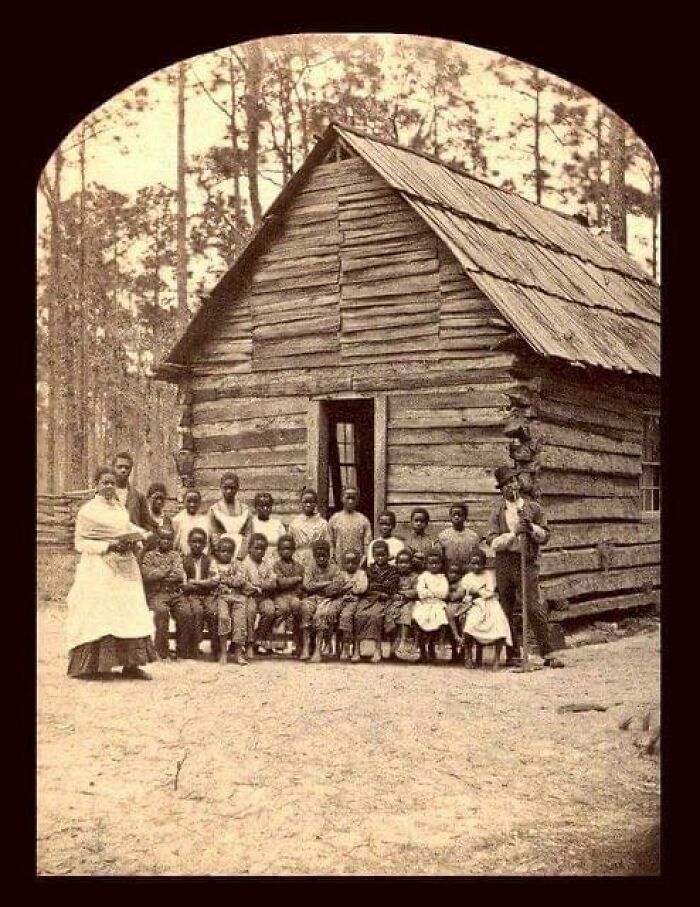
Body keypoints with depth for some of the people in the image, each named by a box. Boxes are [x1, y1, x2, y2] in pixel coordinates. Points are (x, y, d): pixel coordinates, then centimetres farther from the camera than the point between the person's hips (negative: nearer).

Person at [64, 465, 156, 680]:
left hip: (125, 568, 5)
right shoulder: (88, 510, -1)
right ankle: (92, 665, -1)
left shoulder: (121, 509, 16)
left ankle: (130, 664, 2)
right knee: (98, 615, -7)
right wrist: (109, 546, -16)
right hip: (99, 568, -5)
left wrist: (132, 543, 0)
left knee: (130, 613, -1)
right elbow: (80, 543, -6)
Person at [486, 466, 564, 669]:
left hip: (528, 563, -1)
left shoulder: (533, 508, 10)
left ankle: (547, 654, -5)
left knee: (534, 608, -11)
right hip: (504, 566, 1)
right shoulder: (497, 513, 10)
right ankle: (513, 656, 13)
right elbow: (493, 542, -1)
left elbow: (544, 536, 8)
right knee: (510, 611, 5)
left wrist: (531, 528, -10)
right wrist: (513, 533, -14)